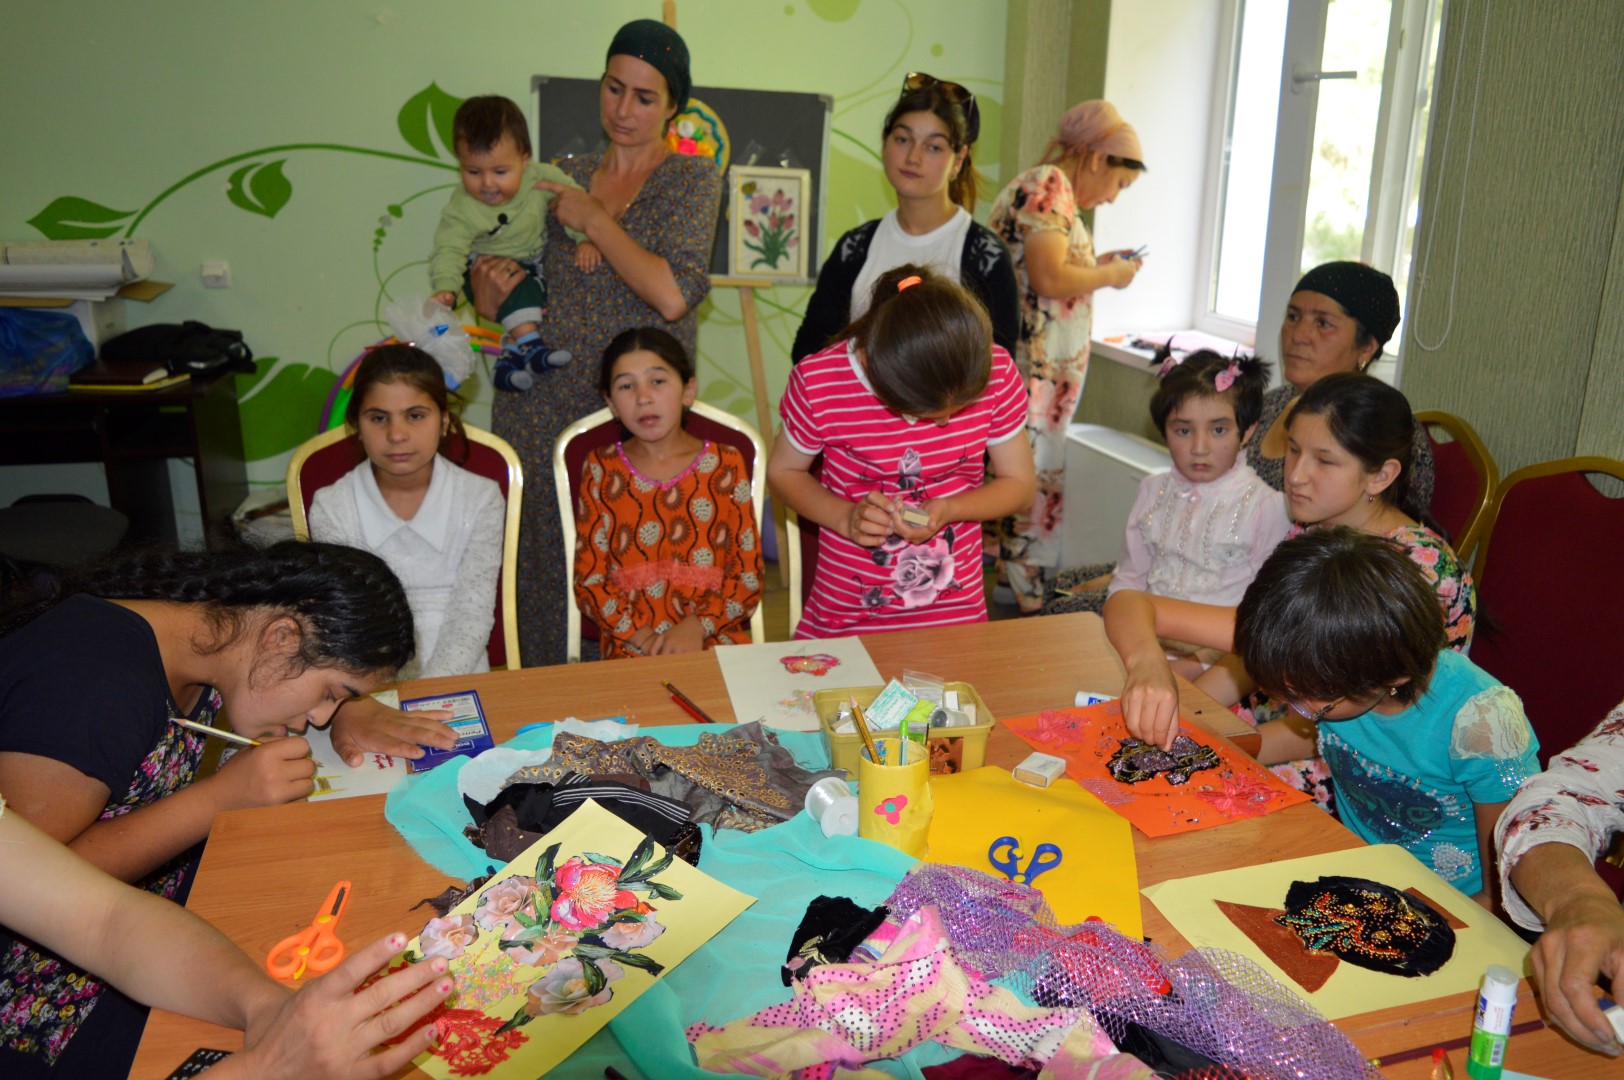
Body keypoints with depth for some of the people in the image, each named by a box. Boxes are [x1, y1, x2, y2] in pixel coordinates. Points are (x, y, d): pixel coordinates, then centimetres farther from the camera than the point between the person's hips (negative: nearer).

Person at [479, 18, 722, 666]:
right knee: (542, 577, 6)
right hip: (541, 414, 4)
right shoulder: (563, 177, 14)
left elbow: (673, 295, -15)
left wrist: (595, 219, -9)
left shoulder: (692, 179, 2)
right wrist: (489, 288, -4)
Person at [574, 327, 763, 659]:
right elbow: (588, 580, 5)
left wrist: (698, 626, -11)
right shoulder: (602, 469, 10)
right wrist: (641, 635, -11)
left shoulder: (726, 464, 9)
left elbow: (749, 575, 5)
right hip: (630, 646, -1)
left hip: (717, 637, 1)